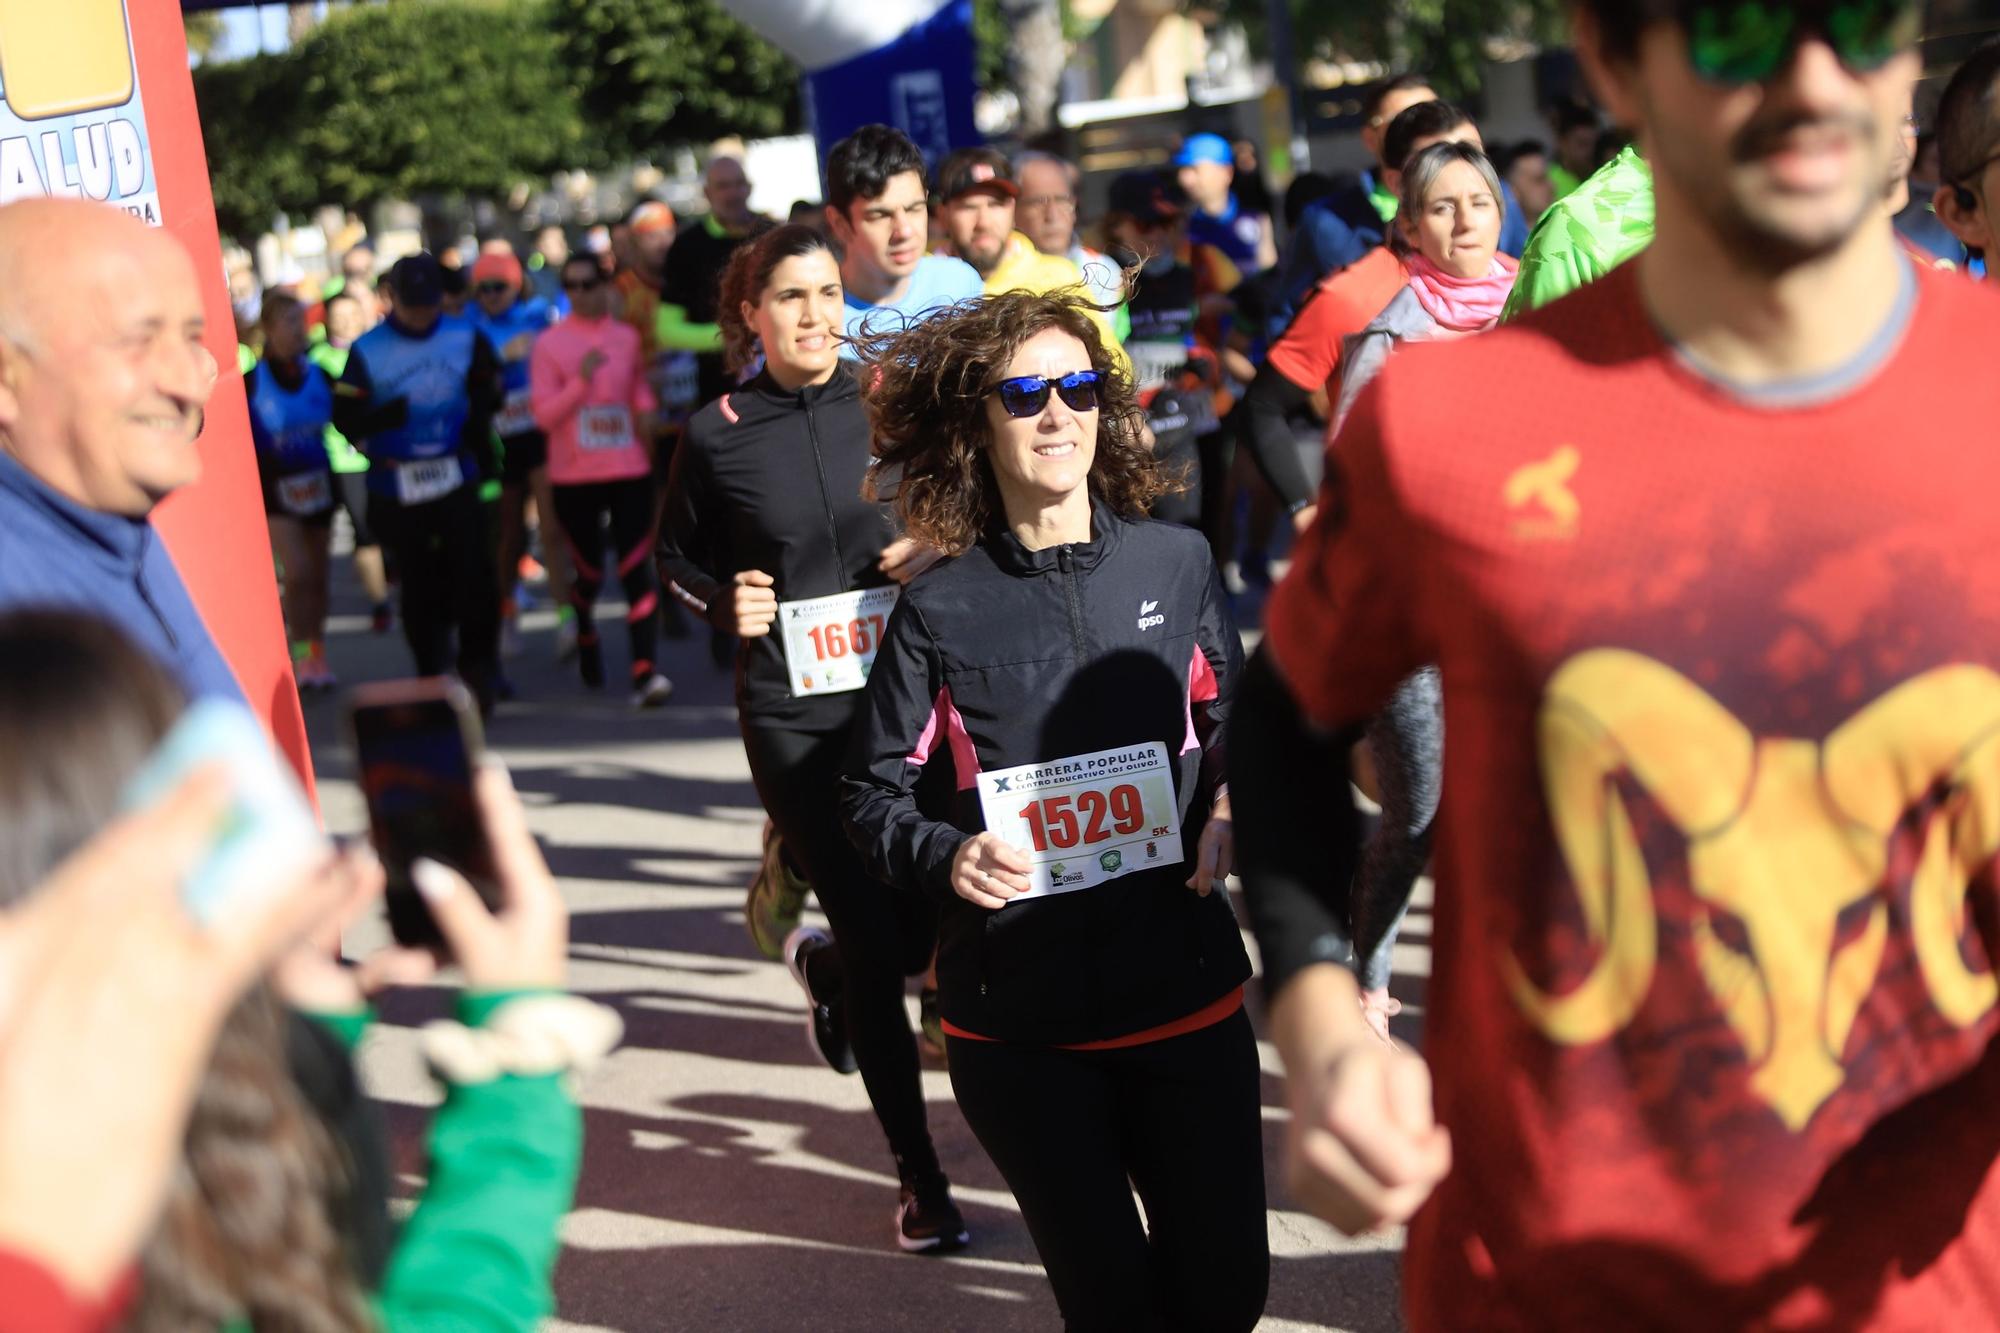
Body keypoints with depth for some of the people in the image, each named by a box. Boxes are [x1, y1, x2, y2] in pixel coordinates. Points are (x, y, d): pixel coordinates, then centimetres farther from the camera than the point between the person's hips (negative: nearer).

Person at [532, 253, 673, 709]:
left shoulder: (628, 338, 6)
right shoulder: (549, 344, -1)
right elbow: (544, 414, -7)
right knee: (588, 573, 9)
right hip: (574, 478, -1)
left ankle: (645, 673, -16)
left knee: (637, 569, -10)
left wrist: (646, 409, 2)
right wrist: (581, 380, -18)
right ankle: (586, 640, 41)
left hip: (630, 470, 1)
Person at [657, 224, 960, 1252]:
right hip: (792, 715, -2)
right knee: (874, 942, -2)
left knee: (931, 917, 2)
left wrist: (940, 549, -7)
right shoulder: (718, 434, -2)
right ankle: (918, 1177, 14)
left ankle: (820, 969, 41)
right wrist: (726, 602, -9)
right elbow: (678, 559, 10)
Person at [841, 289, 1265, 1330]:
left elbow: (1234, 723, 15)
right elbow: (873, 794, 2)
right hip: (1017, 1021, -2)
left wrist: (1228, 815, -5)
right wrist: (948, 857, -16)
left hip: (1185, 994, 2)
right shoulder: (940, 608, -2)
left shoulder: (1175, 562, 3)